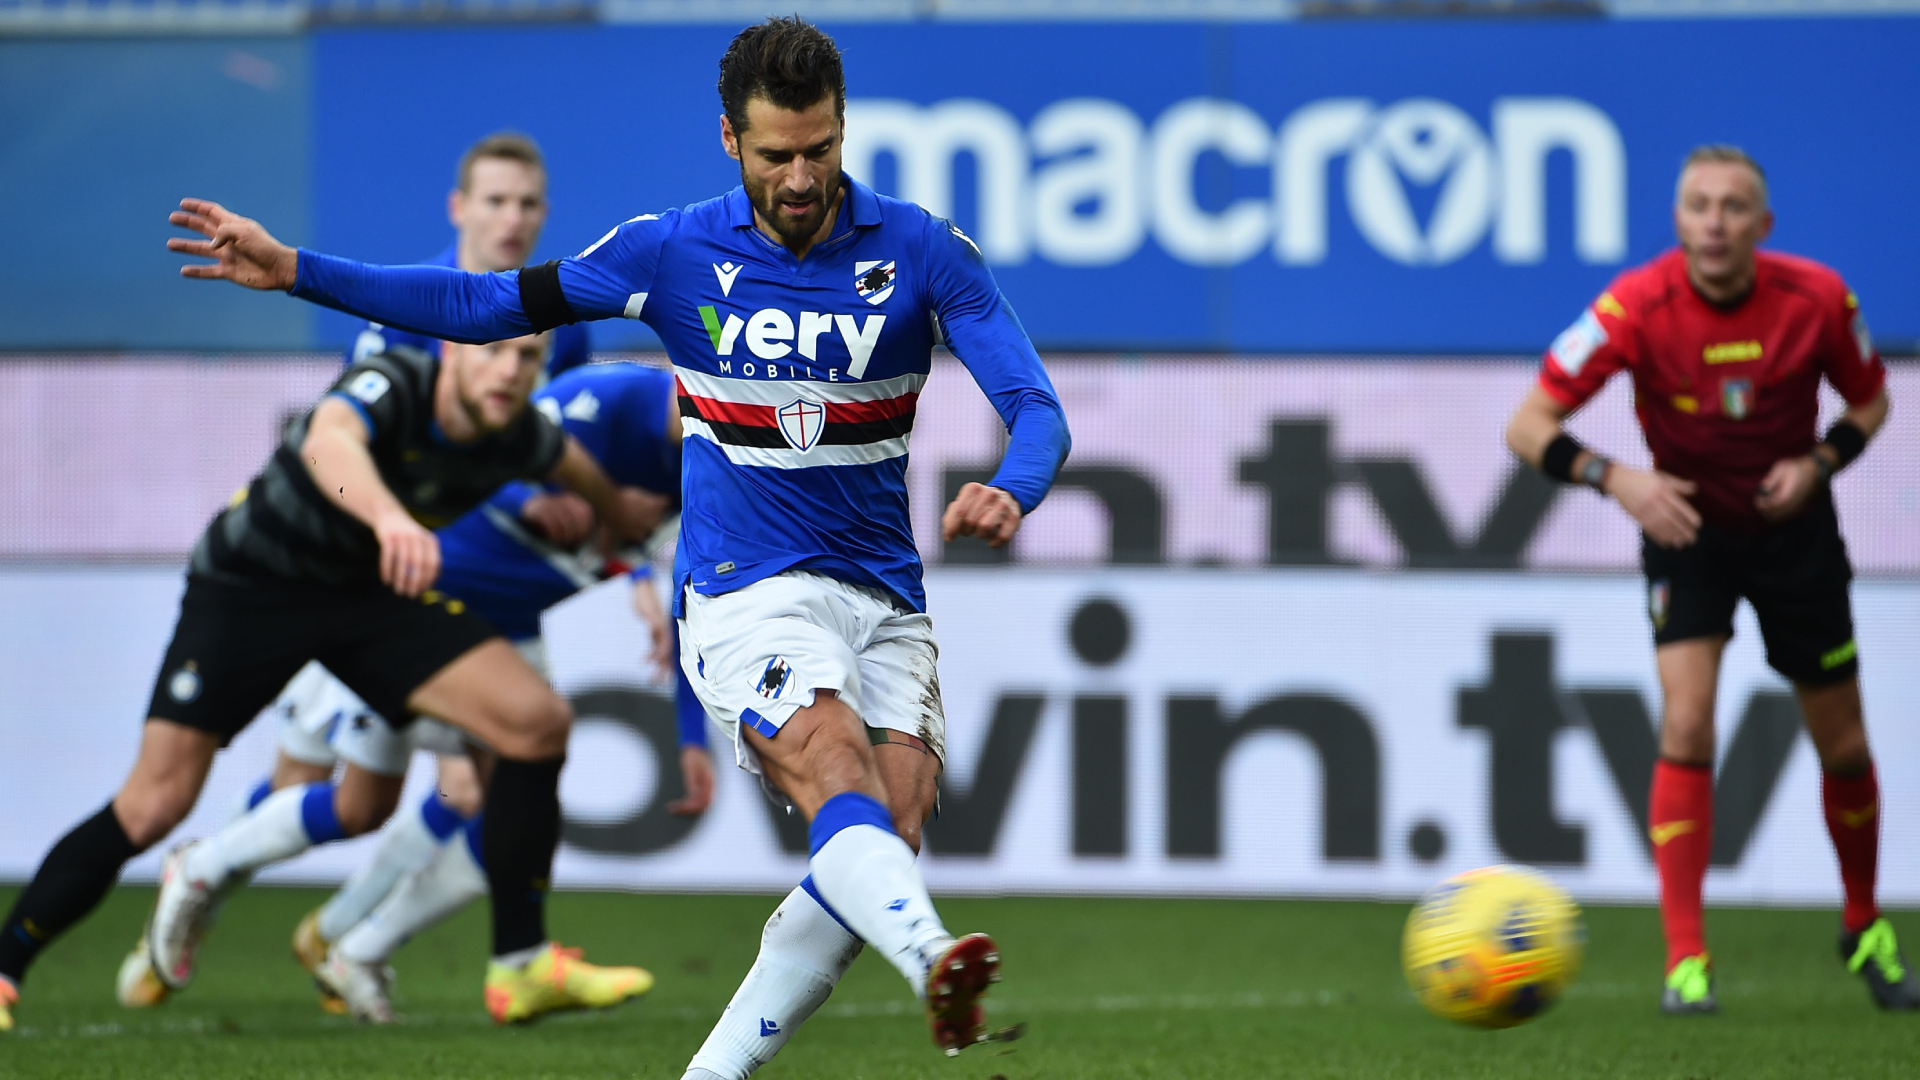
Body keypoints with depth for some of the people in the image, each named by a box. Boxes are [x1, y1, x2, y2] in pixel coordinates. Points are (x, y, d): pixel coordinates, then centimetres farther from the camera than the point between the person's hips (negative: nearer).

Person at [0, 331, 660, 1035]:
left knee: (538, 722, -12)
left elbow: (571, 463, 14)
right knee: (155, 805, -14)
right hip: (248, 580, -5)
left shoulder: (519, 435, -13)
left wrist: (625, 520, 32)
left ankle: (521, 965, -1)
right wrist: (389, 517, -76)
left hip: (374, 588, 5)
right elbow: (329, 443, -57)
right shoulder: (389, 386, -32)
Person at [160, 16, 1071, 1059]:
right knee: (836, 773, -29)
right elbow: (487, 305, 7)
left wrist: (1010, 492, -31)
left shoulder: (923, 250, -2)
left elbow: (1035, 404, -6)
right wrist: (295, 270, 1)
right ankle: (934, 964, -56)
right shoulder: (676, 250, -1)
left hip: (884, 598, 3)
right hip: (742, 591, -3)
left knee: (890, 837, -13)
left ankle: (715, 1066, -1)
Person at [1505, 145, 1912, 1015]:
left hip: (1794, 526, 2)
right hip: (1686, 521, -2)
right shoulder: (1637, 307, -23)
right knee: (1686, 727, -19)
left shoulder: (1817, 299, -18)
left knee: (1842, 745, 8)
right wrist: (1615, 478, -37)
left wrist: (1819, 462, -18)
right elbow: (1527, 426, -21)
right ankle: (1686, 962, -16)